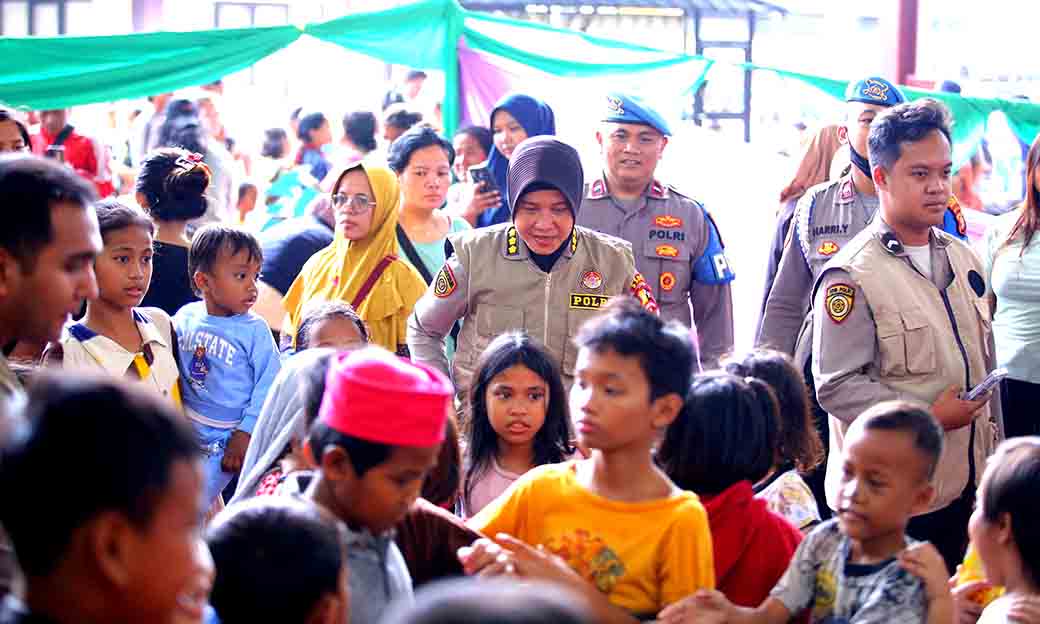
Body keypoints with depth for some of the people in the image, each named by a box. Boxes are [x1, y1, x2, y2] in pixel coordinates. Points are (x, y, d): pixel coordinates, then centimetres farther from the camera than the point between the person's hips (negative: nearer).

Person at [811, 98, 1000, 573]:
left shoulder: (965, 261, 13)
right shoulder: (851, 276, -11)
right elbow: (837, 386, -16)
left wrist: (992, 460, 19)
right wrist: (928, 416, -18)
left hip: (964, 490, 7)